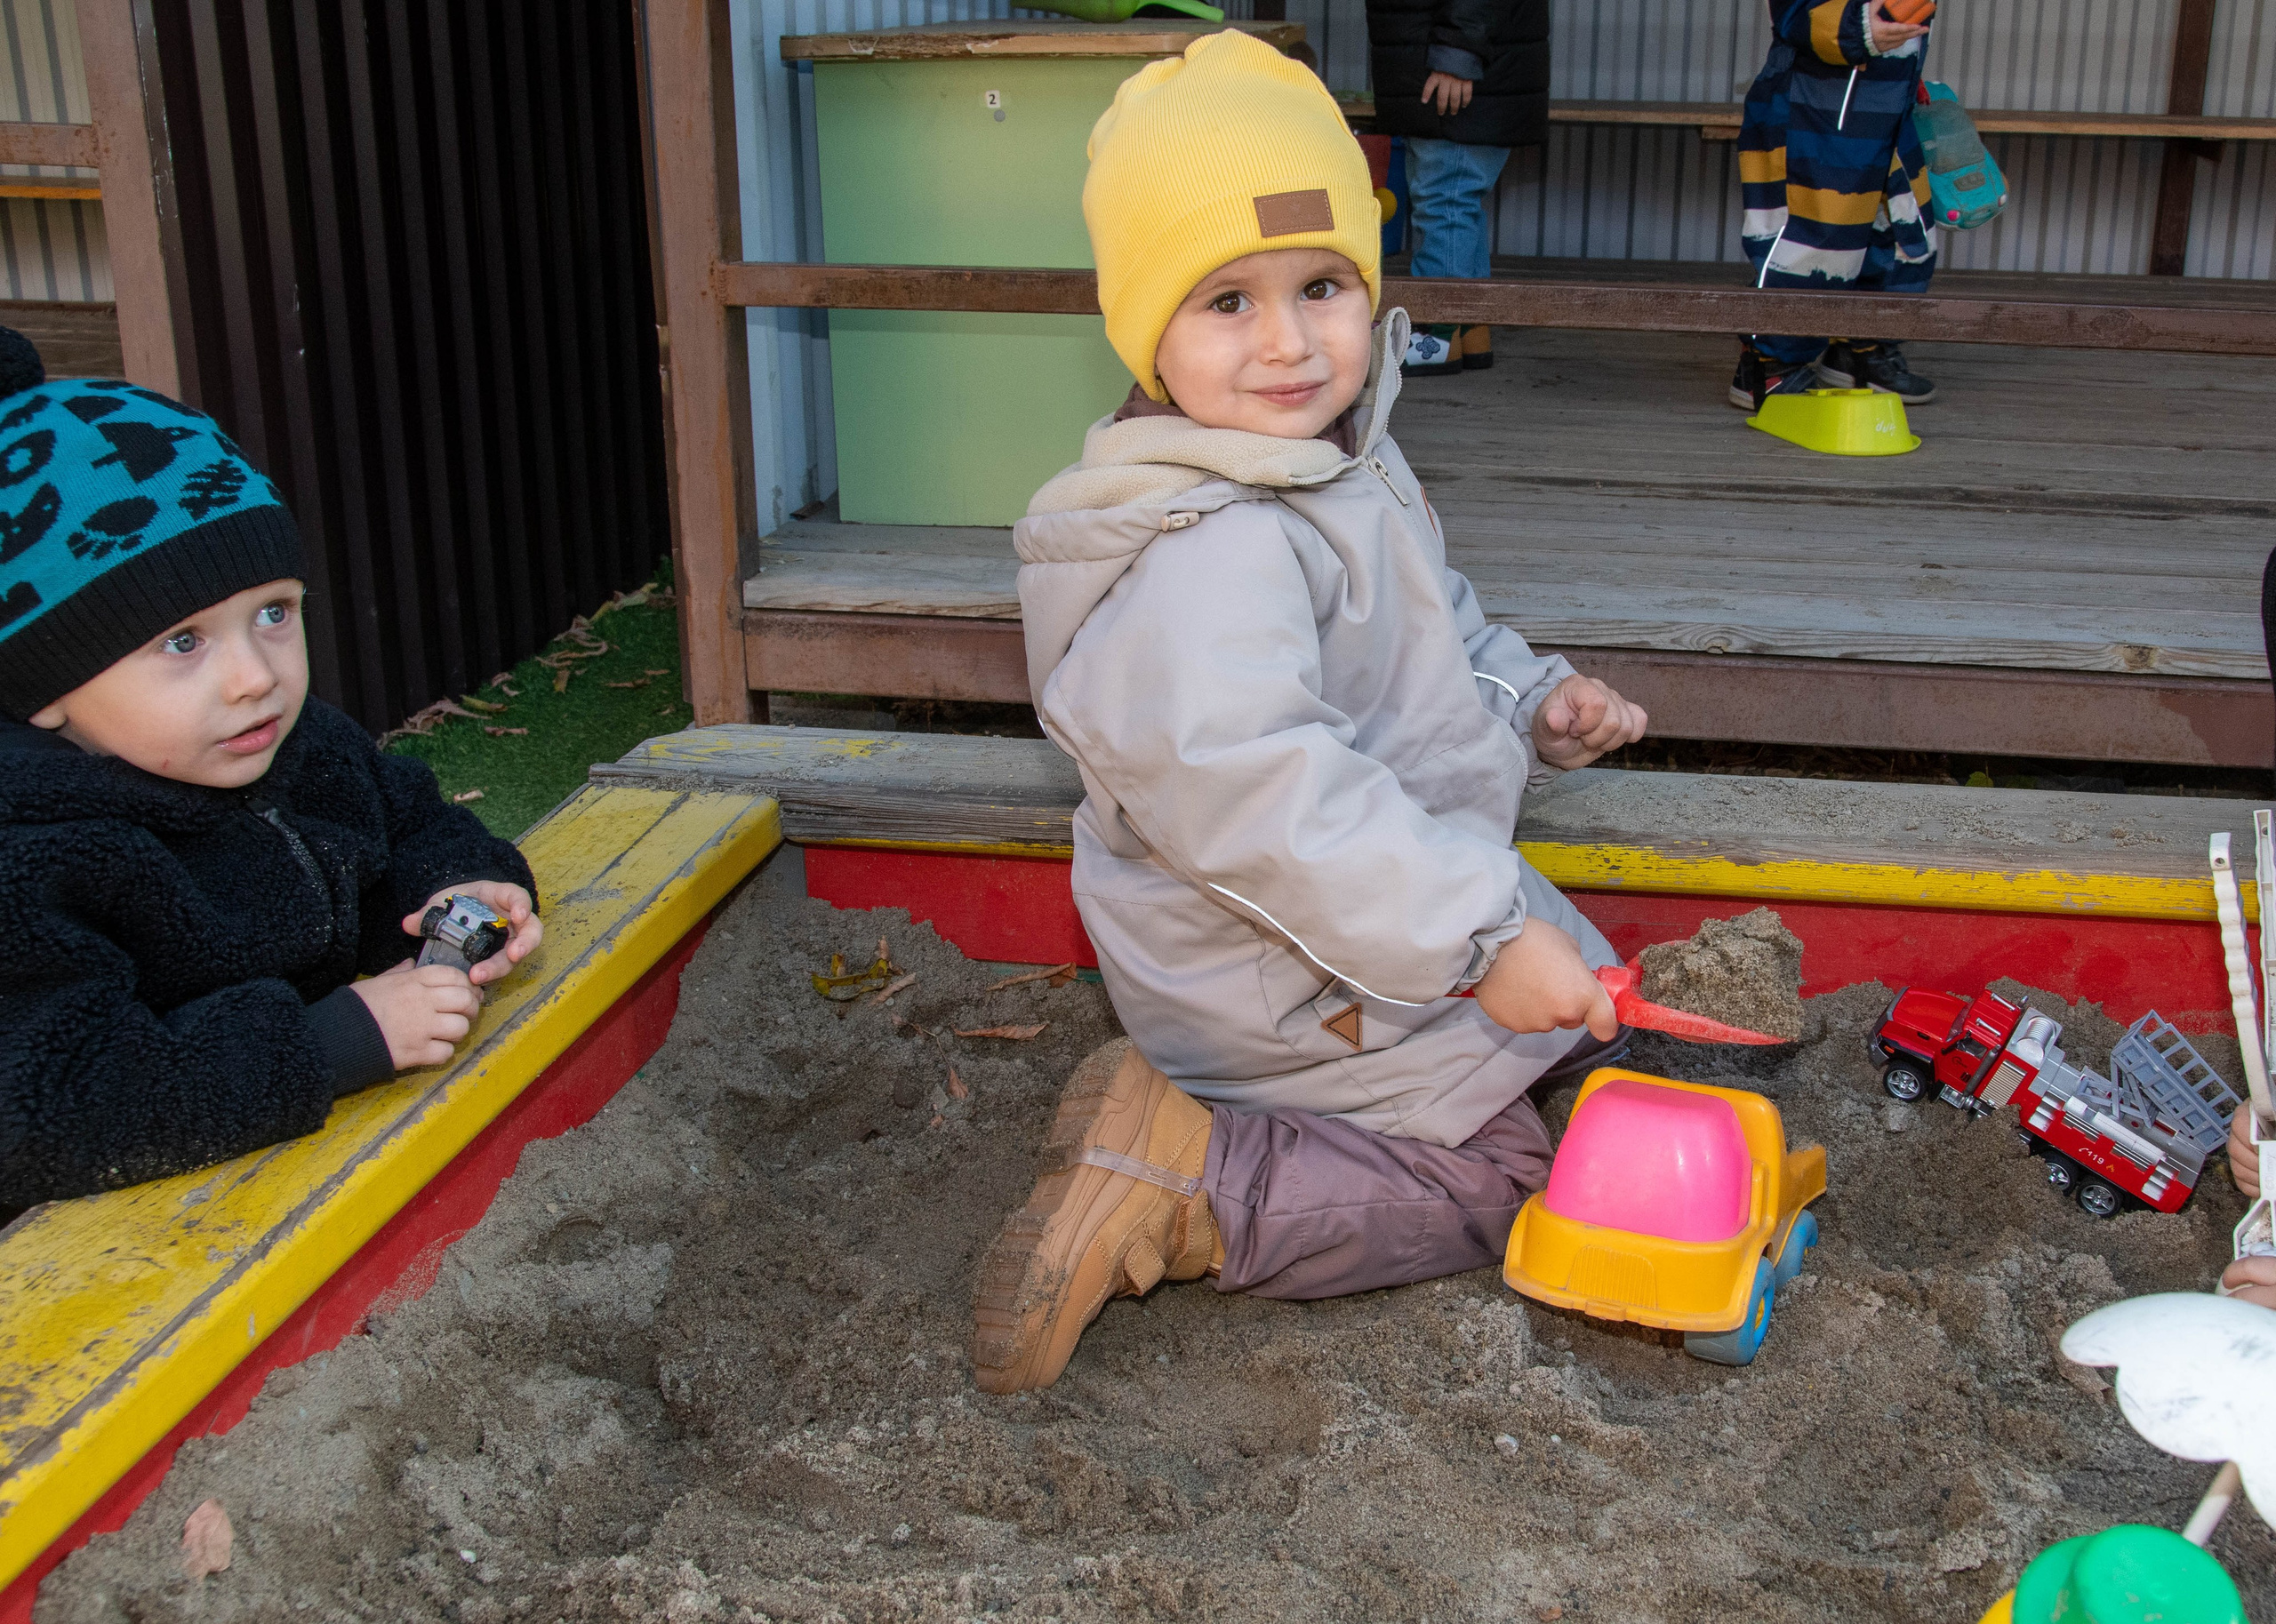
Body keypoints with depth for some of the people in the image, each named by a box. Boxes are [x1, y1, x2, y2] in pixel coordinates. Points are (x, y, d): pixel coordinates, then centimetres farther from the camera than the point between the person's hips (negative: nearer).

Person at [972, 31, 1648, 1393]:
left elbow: (1441, 625, 20)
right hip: (1285, 969, -10)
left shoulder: (1344, 465, 2)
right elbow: (1260, 798, -42)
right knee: (1497, 1182, -2)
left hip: (1373, 909, 10)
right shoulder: (1207, 554, -33)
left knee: (1588, 1023, 26)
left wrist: (1535, 704, 2)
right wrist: (1478, 938, -40)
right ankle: (1175, 1187, -3)